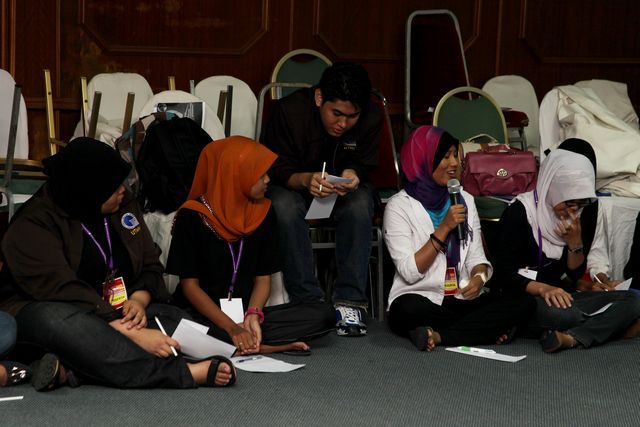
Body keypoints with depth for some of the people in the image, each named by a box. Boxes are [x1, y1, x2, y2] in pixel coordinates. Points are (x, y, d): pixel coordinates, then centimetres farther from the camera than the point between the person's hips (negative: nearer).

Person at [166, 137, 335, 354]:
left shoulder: (263, 213, 7)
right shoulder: (193, 216, -7)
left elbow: (263, 277, 8)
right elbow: (190, 285, -9)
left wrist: (253, 315, -14)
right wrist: (231, 328, -21)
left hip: (246, 312, 4)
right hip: (202, 315, -4)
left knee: (324, 314, -16)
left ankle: (244, 345, -23)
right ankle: (263, 346, -25)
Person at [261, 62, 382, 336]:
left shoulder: (371, 120, -15)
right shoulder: (289, 110, -23)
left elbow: (363, 167, -6)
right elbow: (275, 169, -19)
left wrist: (352, 176, -33)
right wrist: (305, 179, -42)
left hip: (345, 190, 2)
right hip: (291, 186, -1)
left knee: (359, 206, -33)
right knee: (284, 207, -36)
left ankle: (349, 301, -31)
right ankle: (309, 301, -33)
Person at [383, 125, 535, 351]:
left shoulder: (465, 200, 14)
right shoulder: (399, 206, -3)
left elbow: (477, 258, 12)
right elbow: (410, 272, -11)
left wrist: (479, 277, -11)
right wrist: (444, 228, -14)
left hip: (463, 299, 5)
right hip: (421, 300, -5)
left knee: (523, 302, -21)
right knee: (409, 308, -40)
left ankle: (439, 336, -23)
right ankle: (489, 329, -22)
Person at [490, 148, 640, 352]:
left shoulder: (573, 216, 9)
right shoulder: (518, 213, -10)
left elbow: (576, 274, 11)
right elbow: (504, 274, -13)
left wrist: (575, 243, -9)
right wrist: (542, 288, -30)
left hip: (557, 296, 7)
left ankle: (572, 338, -32)